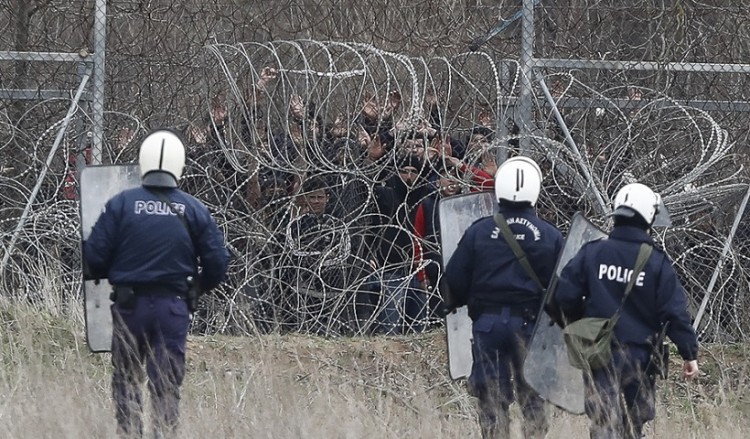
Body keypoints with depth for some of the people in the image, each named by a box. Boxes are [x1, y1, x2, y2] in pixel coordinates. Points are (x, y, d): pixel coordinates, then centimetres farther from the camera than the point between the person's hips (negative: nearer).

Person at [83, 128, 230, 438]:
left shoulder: (121, 204, -4)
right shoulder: (195, 211, 1)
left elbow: (94, 255, -6)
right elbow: (217, 262, 1)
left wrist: (100, 274, 17)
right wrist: (200, 284, 22)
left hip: (130, 304, -1)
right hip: (173, 306, 1)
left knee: (126, 379, 10)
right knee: (167, 383, 3)